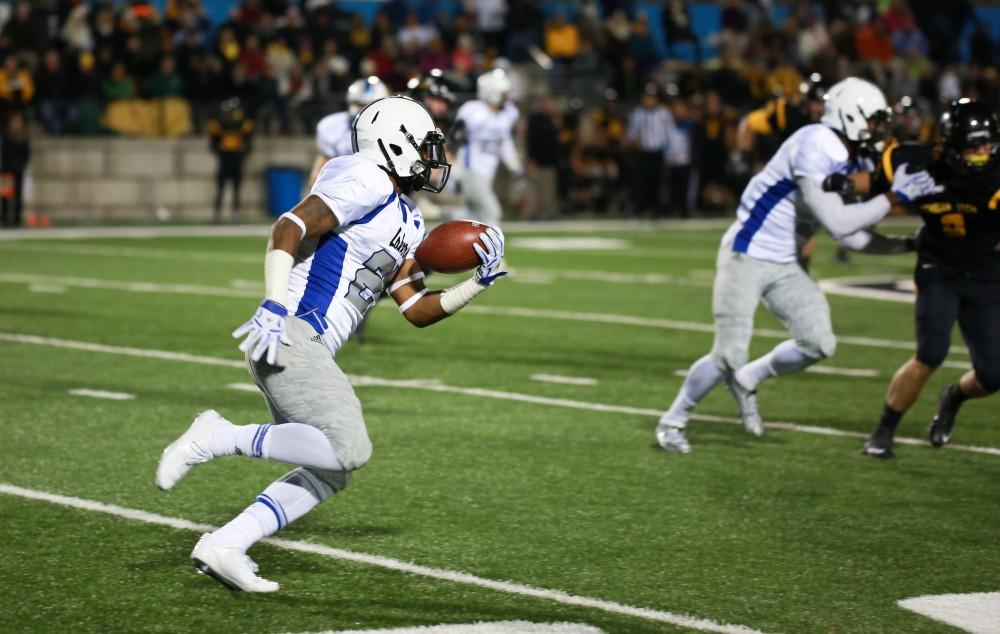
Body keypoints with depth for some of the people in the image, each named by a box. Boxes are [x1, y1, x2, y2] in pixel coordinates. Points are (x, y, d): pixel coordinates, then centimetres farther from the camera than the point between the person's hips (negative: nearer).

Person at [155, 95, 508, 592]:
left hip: (309, 349, 10)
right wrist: (272, 306, -26)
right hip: (287, 334, -10)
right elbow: (290, 228, -17)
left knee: (329, 473, 9)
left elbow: (418, 311, 22)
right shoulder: (367, 182, -7)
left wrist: (478, 282, 10)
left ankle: (223, 547, 5)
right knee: (349, 449, -20)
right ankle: (219, 438, -13)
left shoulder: (405, 225, 23)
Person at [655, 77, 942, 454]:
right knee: (729, 356, -8)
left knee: (818, 344, -4)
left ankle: (747, 380, 20)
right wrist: (894, 196, -21)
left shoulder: (849, 159, 7)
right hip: (745, 257, -8)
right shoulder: (815, 149, -23)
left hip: (784, 266, 9)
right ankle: (673, 421, 13)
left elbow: (849, 235, 14)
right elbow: (837, 223, -26)